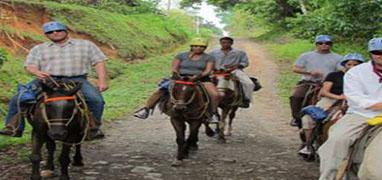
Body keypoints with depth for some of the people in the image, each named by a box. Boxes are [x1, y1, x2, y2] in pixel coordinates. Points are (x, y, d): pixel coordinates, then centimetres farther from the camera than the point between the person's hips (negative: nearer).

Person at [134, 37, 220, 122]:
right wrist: (176, 72, -17)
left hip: (201, 79, -1)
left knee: (215, 95, -26)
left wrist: (198, 75, -23)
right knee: (160, 91, -14)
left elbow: (208, 70, -4)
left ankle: (213, 114, -6)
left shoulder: (209, 58, 7)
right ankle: (146, 109, -10)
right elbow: (174, 68, 6)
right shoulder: (181, 56, 10)